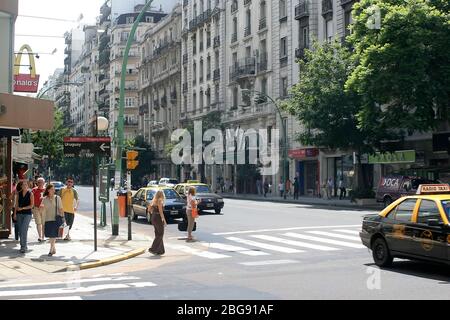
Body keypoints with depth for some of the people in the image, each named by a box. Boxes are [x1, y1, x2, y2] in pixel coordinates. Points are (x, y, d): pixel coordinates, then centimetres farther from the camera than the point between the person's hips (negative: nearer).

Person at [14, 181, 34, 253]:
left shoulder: (30, 194, -2)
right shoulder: (19, 194, 8)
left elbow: (32, 205, -5)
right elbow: (16, 204, 9)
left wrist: (22, 208, -11)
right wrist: (15, 213, 2)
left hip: (27, 214, -4)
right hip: (19, 214, 4)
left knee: (24, 230, -15)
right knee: (20, 231, 6)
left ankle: (23, 247, -13)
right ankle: (24, 246, 17)